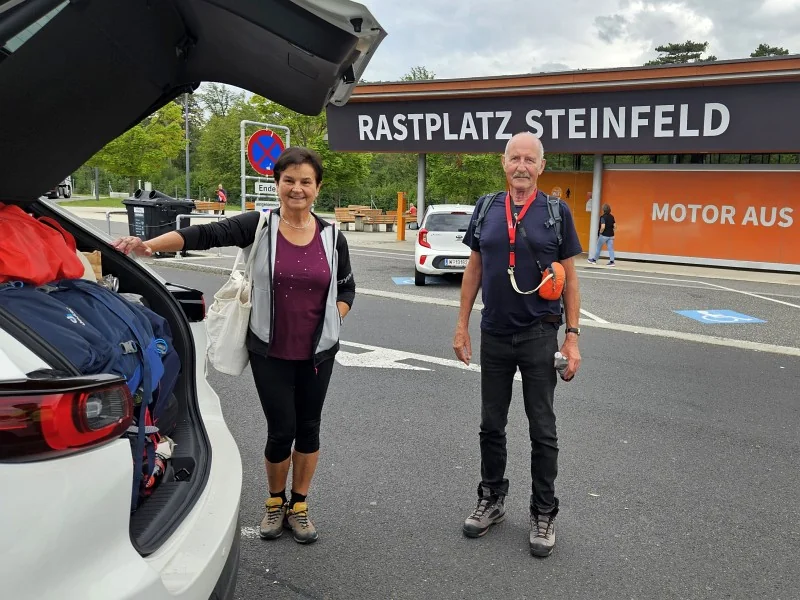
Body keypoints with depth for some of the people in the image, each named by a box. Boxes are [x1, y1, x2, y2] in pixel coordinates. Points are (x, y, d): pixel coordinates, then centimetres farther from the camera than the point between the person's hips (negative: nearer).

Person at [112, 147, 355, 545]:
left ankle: (299, 506, 32)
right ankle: (275, 503, 31)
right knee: (281, 430, 2)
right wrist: (150, 245, -30)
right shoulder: (259, 226, -7)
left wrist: (332, 319, -3)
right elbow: (205, 235, -18)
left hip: (318, 352, 2)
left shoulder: (332, 238, 0)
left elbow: (346, 288, 12)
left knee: (308, 426, 11)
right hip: (270, 352, -2)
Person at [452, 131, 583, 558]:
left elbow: (569, 278, -2)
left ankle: (543, 513, 22)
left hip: (539, 336, -2)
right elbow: (474, 269, 8)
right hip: (493, 335, 3)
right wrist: (462, 324, 5)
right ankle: (492, 500, 32)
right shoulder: (486, 209, 4)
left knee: (542, 430, 7)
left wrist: (573, 336, -7)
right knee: (491, 425, 14)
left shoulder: (556, 212, -3)